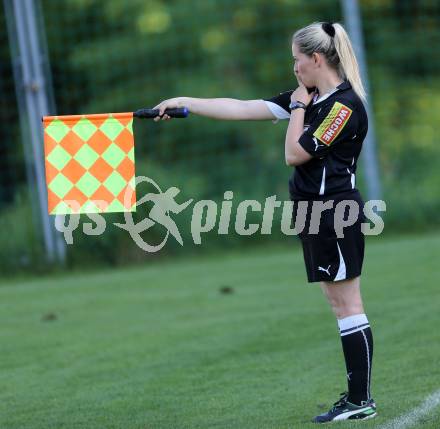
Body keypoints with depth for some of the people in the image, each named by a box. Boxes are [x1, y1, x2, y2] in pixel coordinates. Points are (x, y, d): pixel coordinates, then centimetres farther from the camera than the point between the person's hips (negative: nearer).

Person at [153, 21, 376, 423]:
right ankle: (355, 396, 13)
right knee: (339, 303, 10)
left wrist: (298, 107, -5)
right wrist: (186, 102, 11)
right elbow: (242, 109, 12)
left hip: (334, 212, -9)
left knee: (347, 304, -6)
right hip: (315, 212, 9)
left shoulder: (344, 105, -16)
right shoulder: (310, 98, 11)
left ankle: (361, 401, -3)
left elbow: (295, 153, -15)